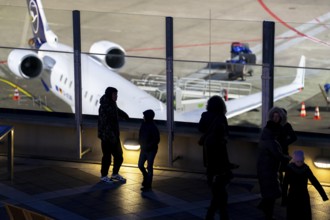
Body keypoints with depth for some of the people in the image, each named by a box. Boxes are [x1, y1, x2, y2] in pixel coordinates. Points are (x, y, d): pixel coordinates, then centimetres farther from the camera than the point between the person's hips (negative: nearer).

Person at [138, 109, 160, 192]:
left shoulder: (153, 128, -19)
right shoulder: (143, 125, 0)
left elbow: (156, 140, -18)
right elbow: (140, 135, 13)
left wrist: (148, 147, -18)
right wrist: (141, 144, 2)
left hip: (151, 150, -7)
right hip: (144, 149, 7)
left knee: (149, 167, -2)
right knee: (140, 165, 9)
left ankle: (148, 185, 4)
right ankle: (146, 177, 34)